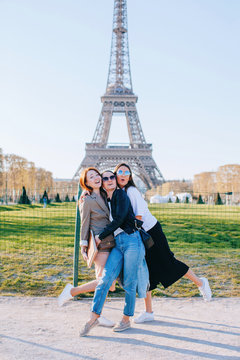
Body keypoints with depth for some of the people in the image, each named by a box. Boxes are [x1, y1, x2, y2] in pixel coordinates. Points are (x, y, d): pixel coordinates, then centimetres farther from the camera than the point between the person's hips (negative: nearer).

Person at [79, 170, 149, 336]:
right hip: (117, 244, 6)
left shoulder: (121, 194, -3)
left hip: (132, 240, -6)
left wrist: (101, 237, -6)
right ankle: (94, 316, 0)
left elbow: (119, 219, -13)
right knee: (106, 278, -7)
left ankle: (126, 319, 17)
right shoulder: (106, 201, 17)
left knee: (129, 283, 2)